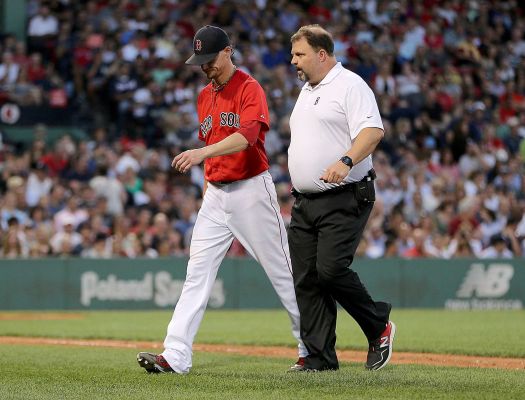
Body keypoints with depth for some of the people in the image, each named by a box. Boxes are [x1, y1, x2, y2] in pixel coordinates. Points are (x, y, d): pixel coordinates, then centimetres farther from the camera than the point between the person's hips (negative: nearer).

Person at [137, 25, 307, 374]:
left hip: (251, 191, -7)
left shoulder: (250, 89, -10)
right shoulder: (205, 97, 14)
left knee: (283, 273, 1)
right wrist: (208, 187, 16)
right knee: (197, 274, -2)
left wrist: (203, 153, -40)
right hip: (216, 196, 7)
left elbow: (246, 136, -27)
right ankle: (175, 356, -7)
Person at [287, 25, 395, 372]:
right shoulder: (307, 91, 20)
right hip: (305, 204, 9)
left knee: (330, 269, -18)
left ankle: (379, 326, 4)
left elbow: (373, 131, -22)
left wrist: (346, 161, -36)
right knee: (306, 279, 2)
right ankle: (320, 357, 6)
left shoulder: (350, 86, -8)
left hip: (344, 200, -9)